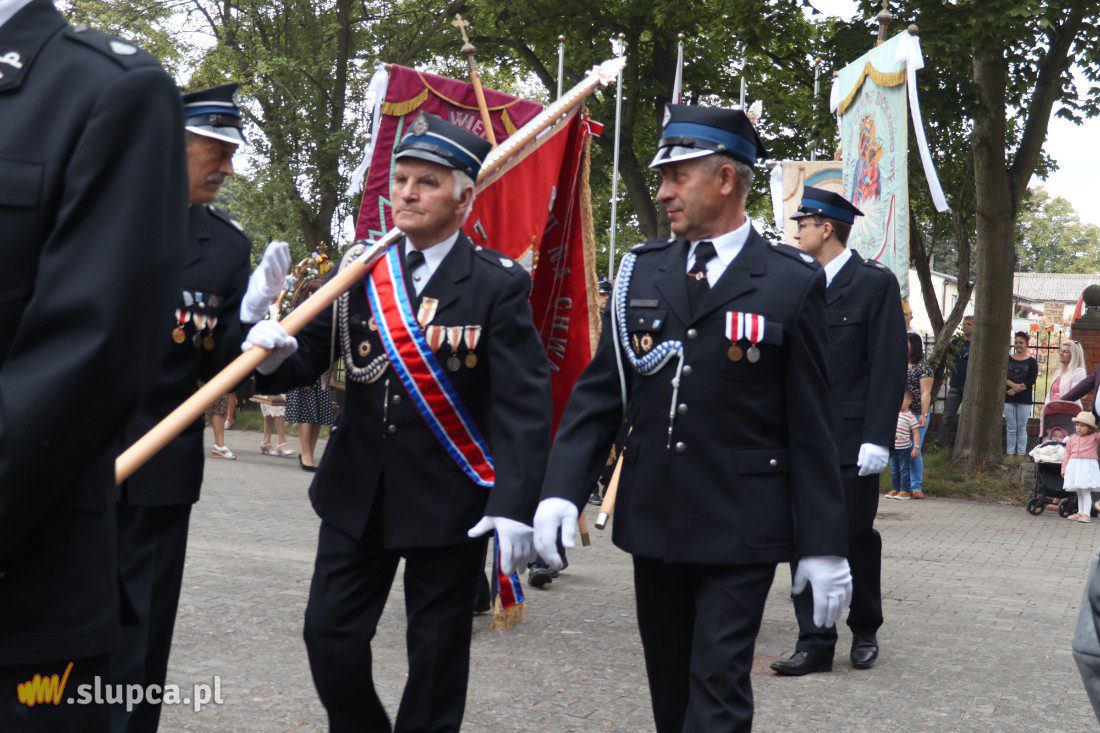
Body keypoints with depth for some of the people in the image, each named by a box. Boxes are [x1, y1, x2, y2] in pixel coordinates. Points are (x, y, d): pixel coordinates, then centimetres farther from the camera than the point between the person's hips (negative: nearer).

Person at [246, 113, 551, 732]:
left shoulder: (499, 284, -9)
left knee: (437, 653, 8)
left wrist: (515, 505, -22)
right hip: (357, 493, 4)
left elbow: (525, 402, -14)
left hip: (450, 501, -3)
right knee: (330, 634, 6)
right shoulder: (357, 270, 3)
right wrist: (278, 354, -23)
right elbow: (311, 355, 1)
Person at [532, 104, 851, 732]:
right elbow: (598, 392, 6)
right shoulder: (642, 271, 6)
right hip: (653, 518, 4)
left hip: (740, 531, -4)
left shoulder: (793, 281, -5)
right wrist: (561, 491, -7)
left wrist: (824, 544, -5)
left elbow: (812, 422, -5)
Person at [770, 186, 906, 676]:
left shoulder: (875, 283, -5)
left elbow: (889, 366, -9)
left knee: (855, 536, 6)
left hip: (852, 439, -5)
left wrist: (877, 438, -16)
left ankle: (865, 631, 26)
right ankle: (814, 644, 7)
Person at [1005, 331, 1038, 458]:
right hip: (1008, 399, 2)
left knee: (1021, 428, 1)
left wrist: (1015, 390, -14)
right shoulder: (1007, 359, 8)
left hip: (1024, 399, -2)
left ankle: (1021, 454, 5)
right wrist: (1013, 384, -18)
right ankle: (1010, 453, 7)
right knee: (1010, 428, 4)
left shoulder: (1032, 362, 3)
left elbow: (1031, 381, -6)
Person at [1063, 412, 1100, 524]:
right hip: (1074, 466, 5)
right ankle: (1080, 513, 21)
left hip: (1088, 466, -5)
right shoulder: (1071, 439, 11)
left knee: (1085, 491, -10)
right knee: (1079, 491, 13)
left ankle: (1086, 514, -7)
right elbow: (1067, 455, 13)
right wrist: (1064, 469, 9)